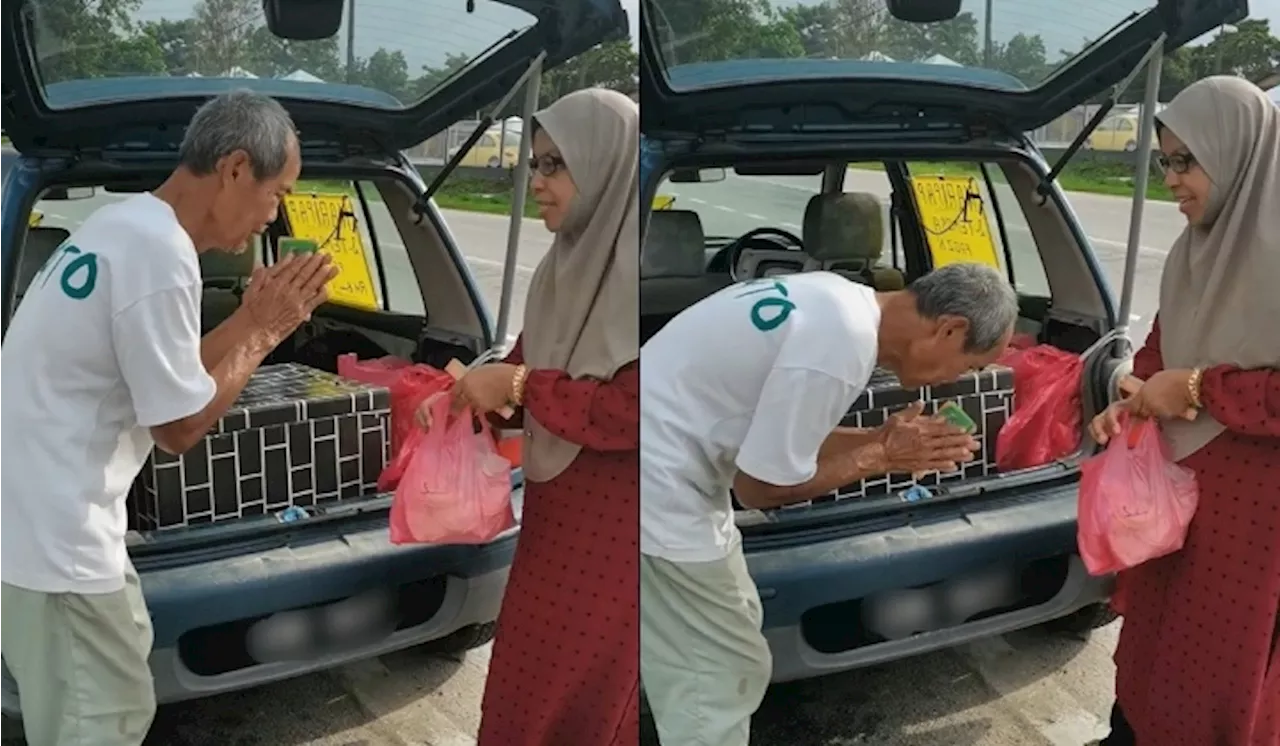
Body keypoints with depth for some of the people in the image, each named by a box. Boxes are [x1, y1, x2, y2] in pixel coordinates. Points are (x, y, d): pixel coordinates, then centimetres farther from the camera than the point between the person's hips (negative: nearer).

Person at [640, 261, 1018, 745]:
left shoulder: (843, 303, 4)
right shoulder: (842, 349, -26)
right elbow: (761, 486, -17)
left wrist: (883, 440, 3)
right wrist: (882, 458, -8)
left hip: (667, 470, 10)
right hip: (657, 488, -10)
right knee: (722, 678, 0)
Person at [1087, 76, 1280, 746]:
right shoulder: (1195, 247, 5)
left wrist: (1200, 389, -20)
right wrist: (1132, 402, -1)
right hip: (1174, 481, 7)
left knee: (1225, 659, 10)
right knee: (1150, 637, 20)